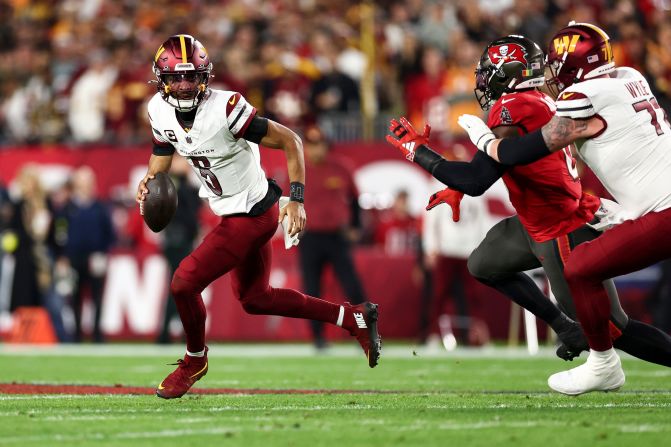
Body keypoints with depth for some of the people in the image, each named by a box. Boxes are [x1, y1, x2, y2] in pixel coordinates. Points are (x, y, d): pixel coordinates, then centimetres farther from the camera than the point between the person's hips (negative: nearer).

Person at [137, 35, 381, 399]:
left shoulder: (225, 109, -27)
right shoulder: (160, 111, -6)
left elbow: (290, 141, -20)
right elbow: (162, 154, 11)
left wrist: (296, 200, -25)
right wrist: (149, 182, -12)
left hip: (250, 217, -9)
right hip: (232, 214, 9)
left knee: (184, 283, -9)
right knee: (253, 299, 20)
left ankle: (195, 360, 20)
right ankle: (354, 318, 30)